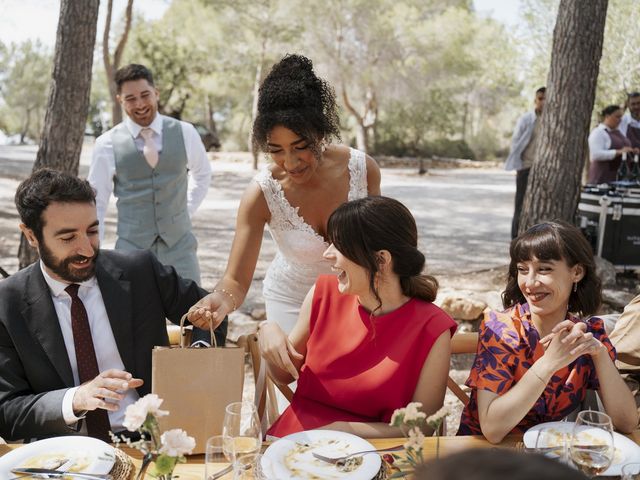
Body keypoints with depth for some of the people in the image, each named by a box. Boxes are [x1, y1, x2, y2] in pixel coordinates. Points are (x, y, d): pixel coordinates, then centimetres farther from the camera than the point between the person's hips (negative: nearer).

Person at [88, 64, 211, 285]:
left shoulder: (184, 132, -1)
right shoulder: (107, 144, -5)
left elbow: (202, 173, 19)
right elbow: (96, 203, 1)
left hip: (180, 244, 1)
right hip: (132, 248, -1)